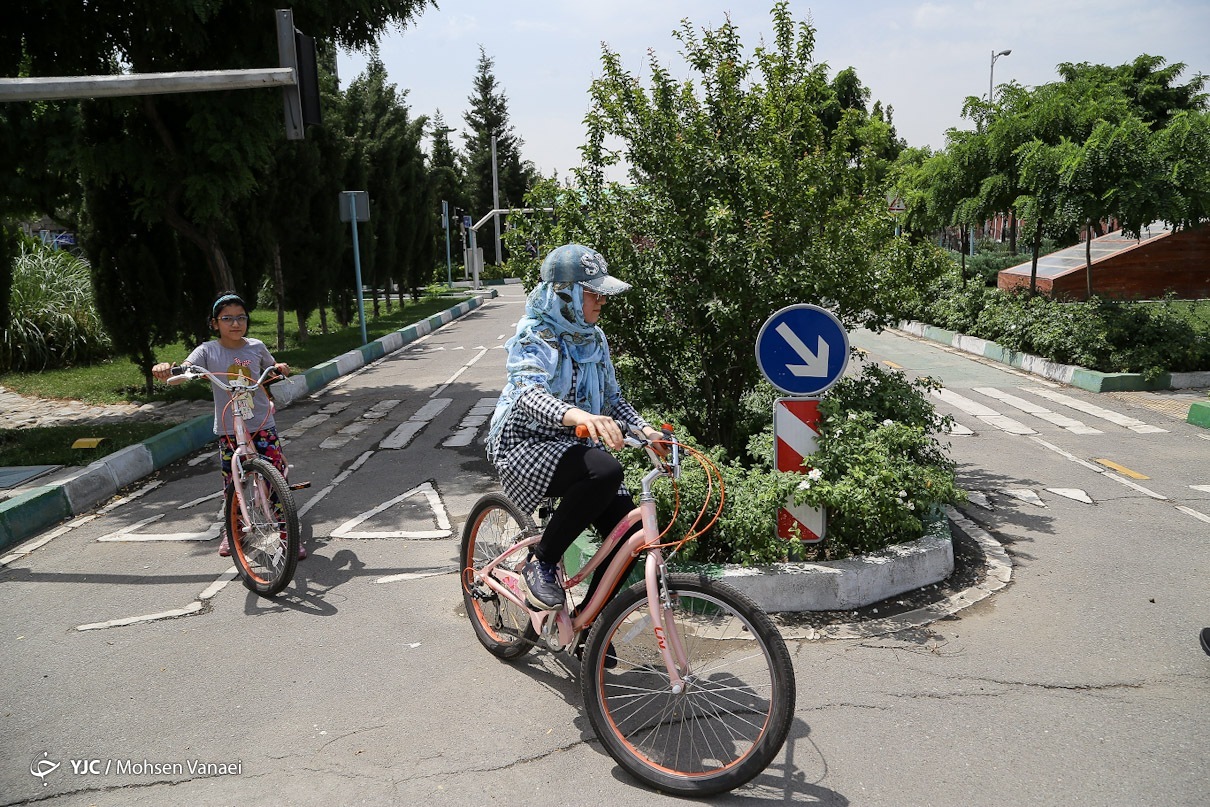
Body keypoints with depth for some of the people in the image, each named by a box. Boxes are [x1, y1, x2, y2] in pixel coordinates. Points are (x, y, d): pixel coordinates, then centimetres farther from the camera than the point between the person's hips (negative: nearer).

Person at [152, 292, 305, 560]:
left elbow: (271, 368, 21)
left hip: (263, 426, 0)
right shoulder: (208, 351, -4)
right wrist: (165, 371, -41)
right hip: (228, 430, 0)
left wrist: (280, 367, -3)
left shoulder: (256, 347, 1)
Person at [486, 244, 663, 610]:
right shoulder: (535, 336, -14)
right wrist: (578, 415, -54)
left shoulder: (594, 338, 10)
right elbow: (528, 392, -34)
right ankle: (540, 563, -17)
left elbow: (612, 397, 17)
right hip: (527, 446, -7)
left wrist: (645, 430, -2)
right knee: (605, 471, -36)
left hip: (574, 446, 7)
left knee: (629, 533, -9)